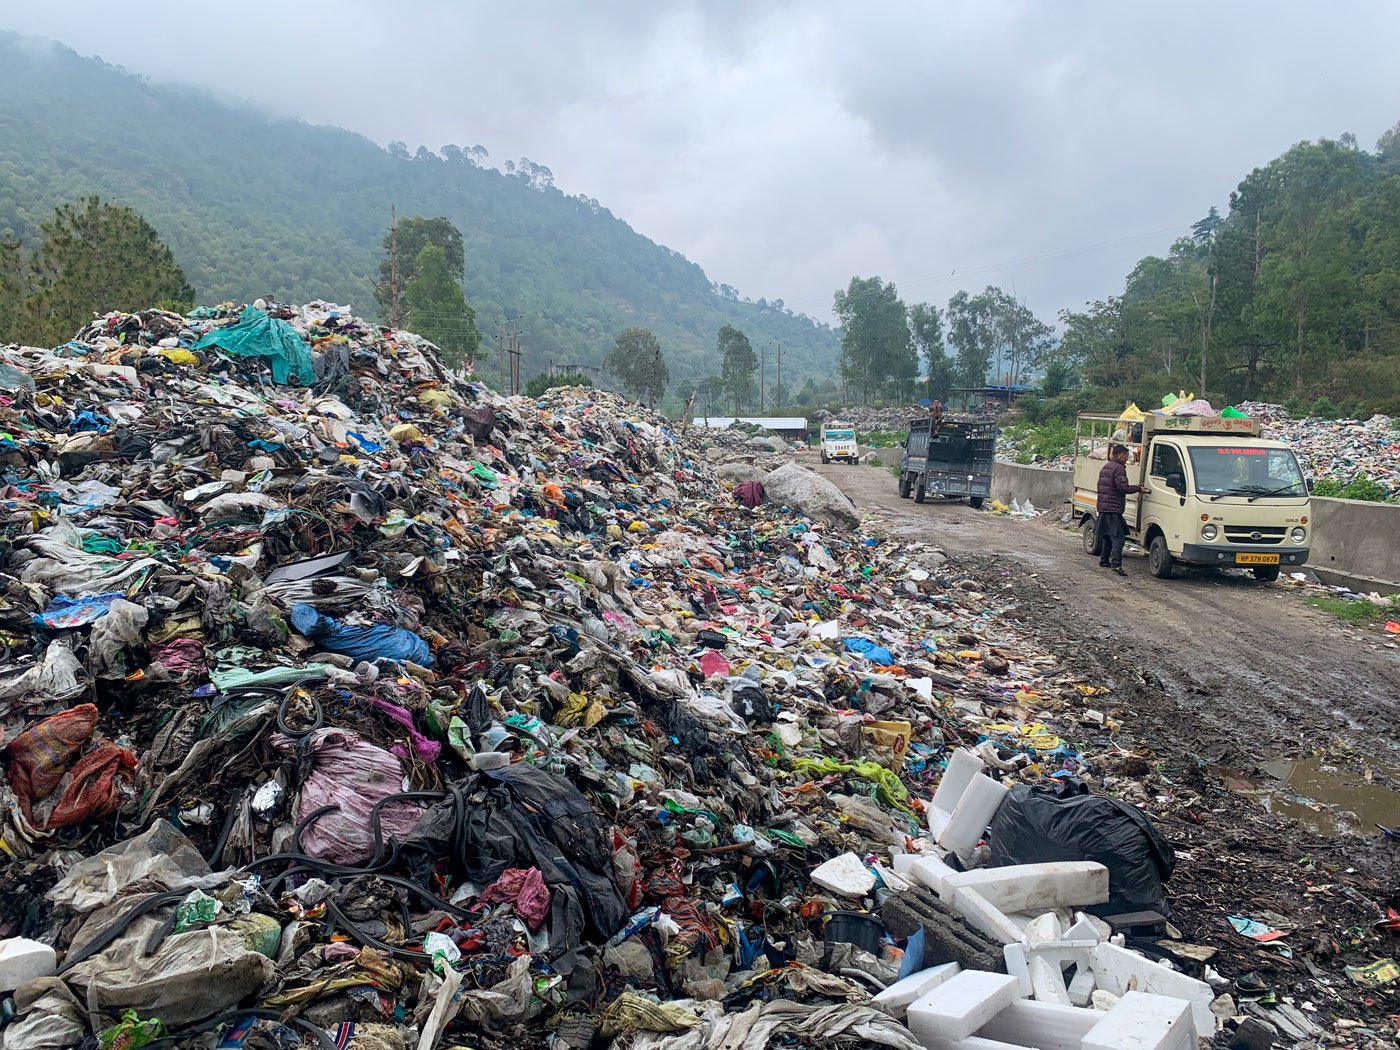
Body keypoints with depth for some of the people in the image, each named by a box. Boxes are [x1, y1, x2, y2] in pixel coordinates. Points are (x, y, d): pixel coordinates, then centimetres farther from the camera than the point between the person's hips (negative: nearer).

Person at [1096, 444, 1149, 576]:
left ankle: (1104, 560, 26)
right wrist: (1138, 488, -11)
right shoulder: (1119, 468, -12)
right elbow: (1123, 488, -21)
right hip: (1113, 509, -10)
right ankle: (1116, 564, -21)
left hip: (1102, 507, 10)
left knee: (1107, 536, 19)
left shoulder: (1105, 467, 19)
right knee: (1117, 537, -12)